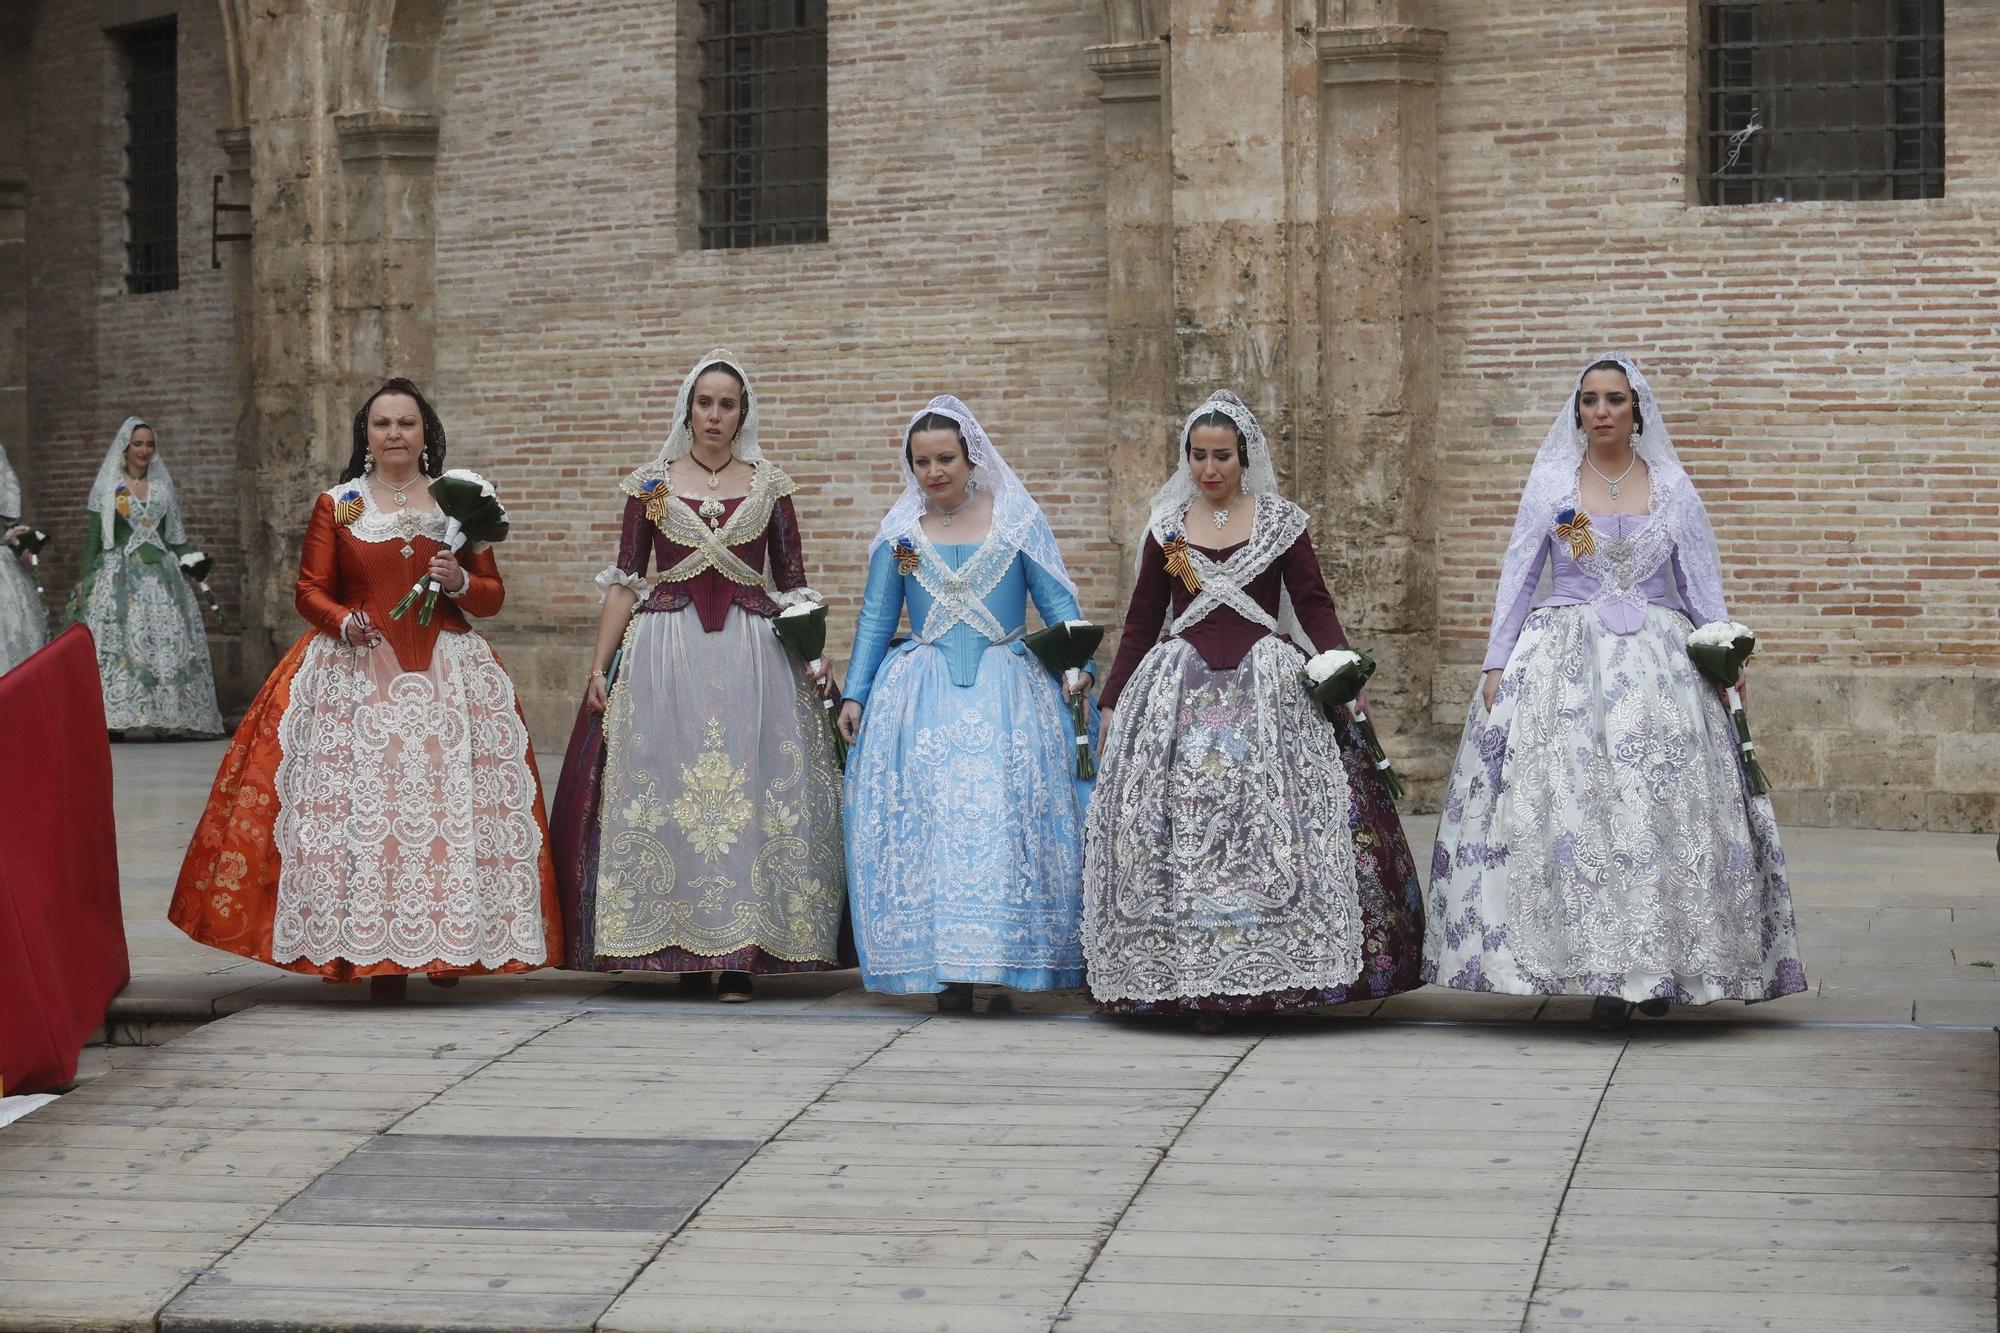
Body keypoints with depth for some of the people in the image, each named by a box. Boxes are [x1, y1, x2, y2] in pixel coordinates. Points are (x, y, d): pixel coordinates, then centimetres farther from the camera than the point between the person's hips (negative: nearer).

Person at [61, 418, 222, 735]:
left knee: (169, 643, -5)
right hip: (119, 574, -3)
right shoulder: (106, 487, 5)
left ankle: (168, 716, -5)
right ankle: (111, 716, -16)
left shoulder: (163, 486, 14)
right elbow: (93, 536, 4)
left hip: (161, 573, 3)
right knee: (118, 641, -13)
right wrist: (84, 579, -4)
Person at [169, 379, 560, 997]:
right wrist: (345, 622, -14)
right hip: (356, 672, -1)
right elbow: (310, 590, 6)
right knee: (361, 805, -9)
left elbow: (493, 595, 13)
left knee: (446, 803, -6)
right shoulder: (337, 505, 8)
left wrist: (459, 582, -8)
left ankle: (449, 945, 2)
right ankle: (373, 952, -6)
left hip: (446, 675, 1)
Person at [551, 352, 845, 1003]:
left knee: (749, 792, -4)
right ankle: (684, 949, 3)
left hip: (753, 653, 0)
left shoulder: (769, 485, 7)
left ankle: (741, 953, 0)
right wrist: (599, 665, 1)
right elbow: (624, 581, 7)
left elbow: (793, 584, 9)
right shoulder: (651, 484, 7)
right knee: (668, 794, -3)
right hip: (666, 651, 0)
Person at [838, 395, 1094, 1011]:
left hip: (1006, 691, -1)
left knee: (1007, 815, -11)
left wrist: (1077, 665, -10)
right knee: (928, 819, -7)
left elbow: (1058, 604, 4)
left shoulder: (1017, 520, 5)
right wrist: (854, 695, 10)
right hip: (923, 698, 1)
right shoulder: (899, 532, 9)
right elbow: (875, 619, 14)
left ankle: (1006, 961, -6)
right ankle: (947, 967, -5)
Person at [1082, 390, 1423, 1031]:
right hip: (1180, 689, 2)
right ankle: (1197, 985, -1)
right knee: (1182, 828, -5)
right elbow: (1142, 621, 16)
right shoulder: (1167, 527, 11)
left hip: (1267, 687, -2)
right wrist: (1112, 702, 14)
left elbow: (1314, 605, 3)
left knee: (1272, 827, -10)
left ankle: (1274, 972, -7)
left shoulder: (1279, 521, 5)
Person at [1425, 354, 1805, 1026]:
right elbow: (1517, 574, 6)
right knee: (1572, 805, -10)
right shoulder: (1550, 483, 6)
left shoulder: (1672, 487, 8)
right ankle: (1601, 970, -6)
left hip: (1657, 661, 1)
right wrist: (1497, 665, -1)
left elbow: (1703, 581, 8)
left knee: (1659, 803, -6)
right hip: (1565, 661, -1)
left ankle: (1660, 964, 3)